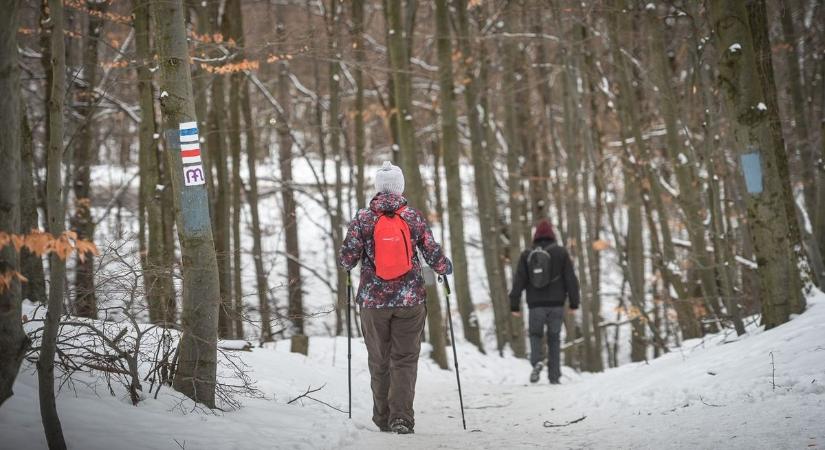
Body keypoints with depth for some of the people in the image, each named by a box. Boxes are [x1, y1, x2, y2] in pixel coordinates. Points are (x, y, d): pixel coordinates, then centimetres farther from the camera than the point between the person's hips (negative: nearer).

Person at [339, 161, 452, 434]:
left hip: (373, 299, 1)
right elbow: (433, 254, -3)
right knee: (405, 359, 4)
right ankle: (401, 417, -10)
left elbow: (348, 257, -5)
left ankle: (383, 419, 16)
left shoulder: (363, 218, -4)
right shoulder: (414, 217, -3)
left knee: (379, 361, 12)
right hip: (410, 299, 0)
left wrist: (348, 264, 19)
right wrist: (445, 268, 19)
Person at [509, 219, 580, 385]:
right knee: (554, 338, 9)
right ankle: (554, 376, 5)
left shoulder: (526, 255, 5)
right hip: (556, 304, 0)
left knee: (535, 334, 15)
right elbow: (571, 279, 0)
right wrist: (574, 302, 5)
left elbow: (518, 281, 3)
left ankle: (537, 360, -15)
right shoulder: (561, 253, 1)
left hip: (535, 305, 0)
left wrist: (514, 305, 6)